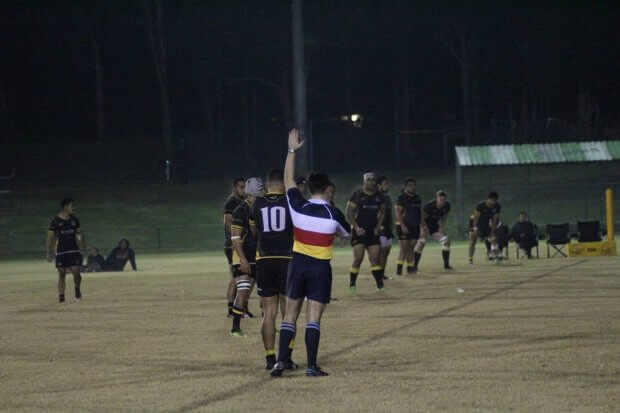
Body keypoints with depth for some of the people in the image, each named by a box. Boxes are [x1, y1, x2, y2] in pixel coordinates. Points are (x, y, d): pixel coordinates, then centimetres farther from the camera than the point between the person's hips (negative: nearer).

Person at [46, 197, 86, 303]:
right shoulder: (55, 220, -5)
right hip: (60, 251, -2)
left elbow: (78, 233, 17)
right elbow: (50, 236, -1)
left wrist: (82, 242, -4)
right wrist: (49, 253, -4)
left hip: (74, 250, 2)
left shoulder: (74, 220, 6)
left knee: (76, 273, -6)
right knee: (62, 274, -1)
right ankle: (61, 296, 5)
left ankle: (77, 289, 21)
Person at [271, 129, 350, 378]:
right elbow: (347, 233, 12)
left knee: (290, 314, 6)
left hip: (298, 263, 2)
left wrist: (292, 150, 15)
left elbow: (288, 180, 9)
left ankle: (280, 362, -2)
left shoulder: (298, 208, -5)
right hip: (321, 268, -2)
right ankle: (312, 366, -6)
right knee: (313, 318, -3)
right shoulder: (332, 213, -8)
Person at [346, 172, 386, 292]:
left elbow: (382, 213, 16)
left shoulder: (379, 196, 8)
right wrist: (357, 228, -16)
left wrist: (378, 227, 2)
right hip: (359, 231, -4)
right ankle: (352, 285, 1)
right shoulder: (357, 195, -7)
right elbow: (349, 214, -6)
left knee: (375, 258, -1)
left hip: (373, 232, 4)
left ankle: (380, 285, 0)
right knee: (358, 258, -10)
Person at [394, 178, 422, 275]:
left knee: (411, 248, 7)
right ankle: (399, 269, -10)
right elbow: (398, 213, -12)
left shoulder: (417, 198, 14)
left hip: (415, 226, 6)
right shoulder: (401, 197, -7)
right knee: (404, 247, -10)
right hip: (404, 226, -6)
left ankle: (410, 268, 11)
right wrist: (403, 226, -20)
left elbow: (420, 212, 19)